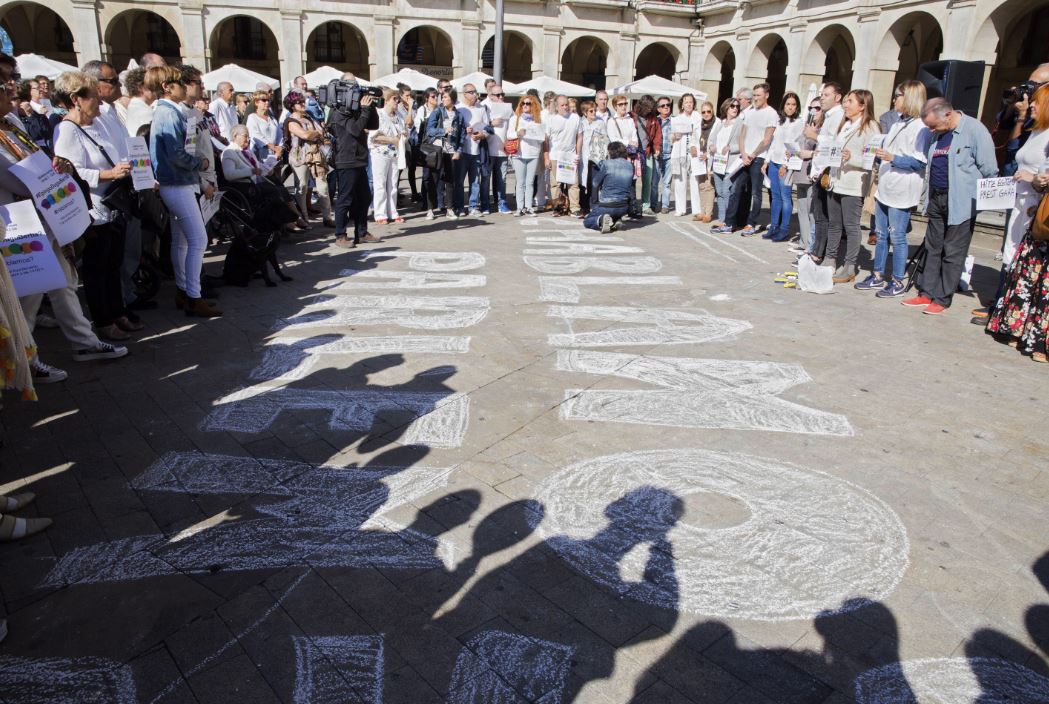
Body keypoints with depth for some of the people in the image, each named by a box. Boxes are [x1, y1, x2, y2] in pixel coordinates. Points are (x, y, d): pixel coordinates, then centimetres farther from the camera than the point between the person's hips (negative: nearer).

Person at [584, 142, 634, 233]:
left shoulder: (606, 164, -9)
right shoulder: (630, 166, 5)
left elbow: (595, 184, -2)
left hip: (606, 206, -5)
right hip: (624, 208, 5)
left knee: (587, 221, 18)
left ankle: (600, 220, -14)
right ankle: (616, 220, 7)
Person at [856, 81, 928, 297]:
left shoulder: (920, 127, -12)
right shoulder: (897, 124, 15)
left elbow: (920, 162, -17)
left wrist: (893, 158, -26)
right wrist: (877, 153, 10)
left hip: (902, 191, -9)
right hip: (885, 187, 9)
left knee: (897, 236, -1)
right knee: (881, 234, 13)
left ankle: (897, 281, 8)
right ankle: (877, 276, 23)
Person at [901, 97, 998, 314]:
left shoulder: (974, 130, -11)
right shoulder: (936, 134, 11)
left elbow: (989, 170, -10)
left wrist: (979, 197, -5)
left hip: (960, 203, -7)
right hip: (936, 199, 7)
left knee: (953, 254, 1)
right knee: (933, 249, 12)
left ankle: (942, 299, 7)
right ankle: (926, 293, 19)